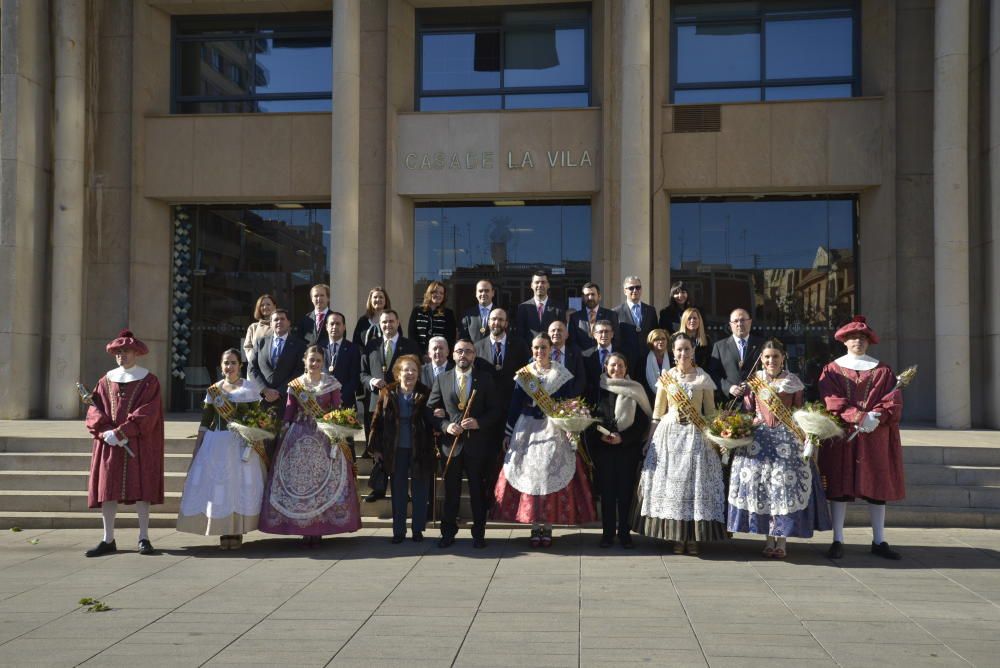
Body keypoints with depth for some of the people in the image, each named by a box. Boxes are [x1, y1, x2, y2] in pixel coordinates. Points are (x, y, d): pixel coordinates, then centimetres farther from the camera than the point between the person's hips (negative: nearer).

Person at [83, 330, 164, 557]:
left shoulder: (148, 381, 1)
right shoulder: (106, 380, 12)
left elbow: (147, 413, -10)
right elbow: (95, 411, 5)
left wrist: (120, 432, -17)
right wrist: (106, 432, -13)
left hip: (139, 443, -3)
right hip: (109, 444, 3)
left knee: (141, 488, -3)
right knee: (108, 489, 1)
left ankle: (144, 538, 4)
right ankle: (108, 540, 8)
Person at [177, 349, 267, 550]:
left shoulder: (250, 388, 1)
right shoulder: (213, 390, 8)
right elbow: (205, 422, 9)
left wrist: (255, 445, -9)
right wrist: (197, 447, 4)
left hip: (242, 444, -2)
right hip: (217, 444, 2)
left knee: (240, 486, 0)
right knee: (218, 486, 1)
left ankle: (238, 532, 9)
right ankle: (223, 532, 11)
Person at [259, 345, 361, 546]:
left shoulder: (332, 384, 5)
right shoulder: (295, 385, 9)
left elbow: (337, 410, 2)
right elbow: (288, 411, 7)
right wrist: (283, 431, -4)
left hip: (325, 437, -1)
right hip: (299, 438, 1)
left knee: (324, 480, -5)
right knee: (297, 480, -2)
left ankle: (319, 529, 3)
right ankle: (304, 529, 7)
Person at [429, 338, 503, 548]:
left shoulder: (485, 378, 3)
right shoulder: (442, 379, 5)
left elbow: (496, 410, 0)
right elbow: (431, 410, 4)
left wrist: (479, 422, -16)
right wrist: (445, 426, -12)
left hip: (477, 443, -1)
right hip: (451, 444, 1)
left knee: (478, 491, 7)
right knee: (451, 491, 8)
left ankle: (478, 534, 18)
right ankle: (448, 532, 19)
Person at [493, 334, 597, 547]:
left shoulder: (561, 374, 2)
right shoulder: (523, 374, 6)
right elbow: (514, 406, 7)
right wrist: (508, 433, 5)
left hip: (554, 431, -1)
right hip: (528, 430, 2)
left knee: (552, 477, -3)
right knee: (529, 476, 1)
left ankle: (548, 527, 7)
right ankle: (535, 528, 9)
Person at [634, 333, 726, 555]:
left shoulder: (703, 378, 2)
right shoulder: (666, 377, 5)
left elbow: (710, 411, 6)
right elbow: (657, 413, 8)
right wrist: (650, 440, 5)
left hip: (696, 435, -1)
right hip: (670, 435, 1)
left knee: (696, 482, -1)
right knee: (671, 482, 1)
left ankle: (693, 537, 9)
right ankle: (676, 537, 10)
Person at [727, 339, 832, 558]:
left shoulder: (793, 382, 4)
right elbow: (748, 410, 11)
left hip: (787, 437, -1)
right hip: (759, 437, 1)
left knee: (785, 481, -5)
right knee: (759, 482, 0)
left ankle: (781, 539, 3)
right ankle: (769, 537, 11)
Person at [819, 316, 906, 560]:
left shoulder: (883, 370, 10)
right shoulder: (832, 370, 5)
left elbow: (894, 402, -1)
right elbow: (832, 401, -8)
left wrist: (876, 418, -19)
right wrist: (860, 417, -20)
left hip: (877, 438, 2)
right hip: (841, 437, -2)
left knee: (877, 487, 4)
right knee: (839, 486, -1)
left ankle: (879, 541, 14)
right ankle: (837, 541, 5)